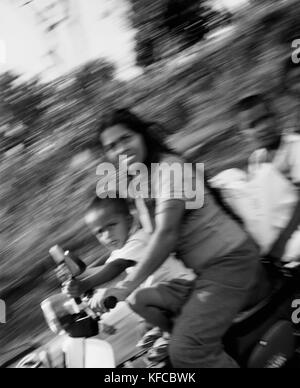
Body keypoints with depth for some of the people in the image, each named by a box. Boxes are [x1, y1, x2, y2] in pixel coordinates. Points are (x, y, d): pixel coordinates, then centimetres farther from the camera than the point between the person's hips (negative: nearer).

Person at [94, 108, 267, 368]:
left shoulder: (168, 167, -11)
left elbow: (166, 234, -21)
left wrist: (127, 287, -24)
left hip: (230, 259, -9)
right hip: (205, 270, 9)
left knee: (186, 352, -21)